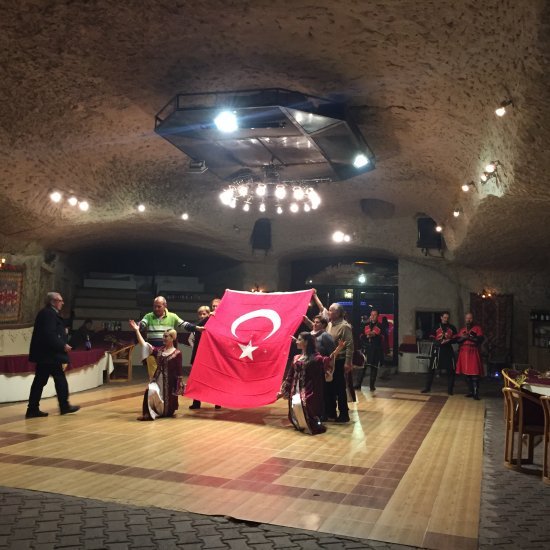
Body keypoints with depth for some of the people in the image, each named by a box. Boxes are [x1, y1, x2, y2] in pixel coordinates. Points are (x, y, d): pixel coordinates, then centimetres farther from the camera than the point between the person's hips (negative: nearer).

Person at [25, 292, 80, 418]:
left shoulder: (47, 313, 18)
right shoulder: (49, 314, -15)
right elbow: (49, 335, -24)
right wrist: (62, 345, -18)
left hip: (44, 354, 10)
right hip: (49, 354, -10)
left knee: (40, 381, 9)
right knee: (60, 379, 0)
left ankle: (32, 409, 10)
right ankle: (64, 406, 9)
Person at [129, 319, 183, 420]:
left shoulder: (177, 353, -7)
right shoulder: (159, 350, 6)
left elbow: (179, 371, -5)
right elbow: (144, 345, -2)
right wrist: (137, 331, -8)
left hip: (169, 382, -3)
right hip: (157, 379, 3)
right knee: (151, 390, -24)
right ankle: (149, 412, -12)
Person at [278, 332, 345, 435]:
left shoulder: (315, 357, -5)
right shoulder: (296, 358, 12)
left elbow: (326, 362, -24)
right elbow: (290, 376, 16)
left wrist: (337, 350, -39)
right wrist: (283, 391, 17)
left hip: (308, 390, -5)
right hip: (296, 390, 5)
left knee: (300, 404, -26)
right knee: (294, 405, -18)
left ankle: (311, 426, -4)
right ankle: (302, 425, 7)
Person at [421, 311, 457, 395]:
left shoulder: (452, 328, 9)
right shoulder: (436, 327, 5)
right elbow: (431, 338, 0)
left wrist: (449, 341, -15)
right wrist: (440, 342, -18)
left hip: (448, 350, 1)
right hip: (437, 349, -1)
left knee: (450, 370, 0)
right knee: (431, 369, -2)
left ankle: (450, 389, 11)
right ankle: (427, 388, 6)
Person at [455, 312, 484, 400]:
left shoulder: (477, 328, 2)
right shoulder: (462, 330, 16)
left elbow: (480, 339, -10)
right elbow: (457, 340, 6)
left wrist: (469, 337, -13)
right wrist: (463, 337, -12)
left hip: (473, 353, -4)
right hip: (464, 353, 5)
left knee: (474, 374, -11)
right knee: (466, 373, 6)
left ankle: (476, 393, -11)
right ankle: (471, 391, 16)